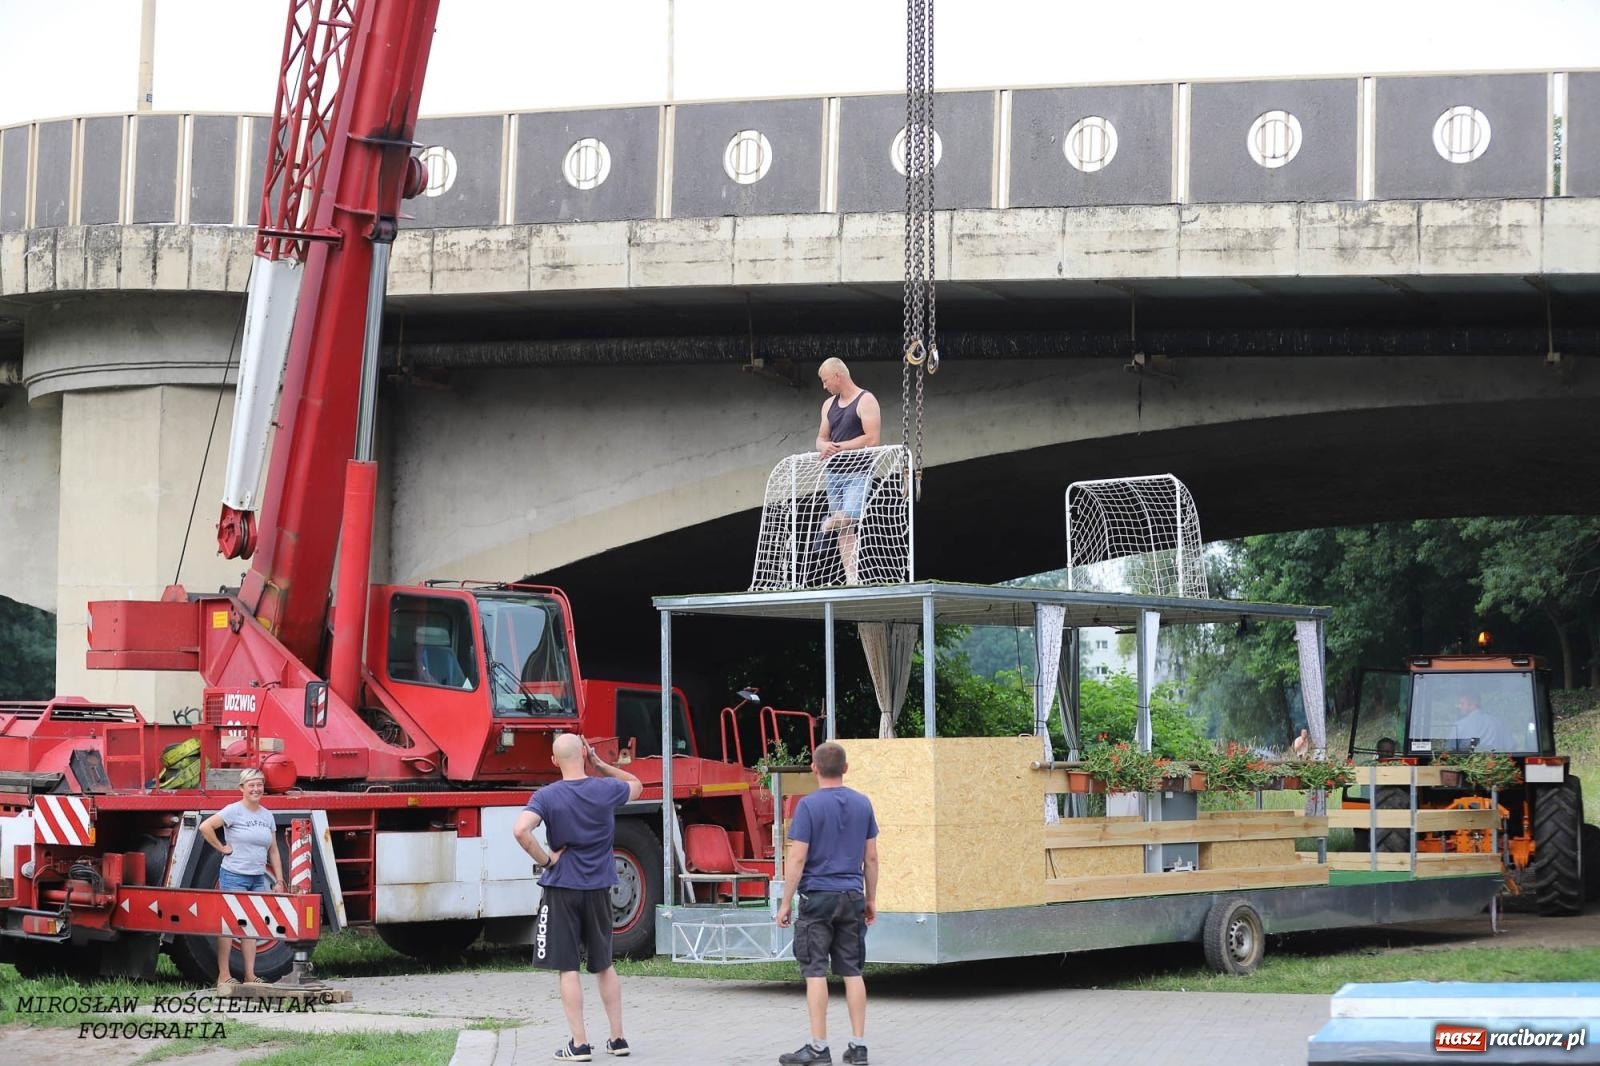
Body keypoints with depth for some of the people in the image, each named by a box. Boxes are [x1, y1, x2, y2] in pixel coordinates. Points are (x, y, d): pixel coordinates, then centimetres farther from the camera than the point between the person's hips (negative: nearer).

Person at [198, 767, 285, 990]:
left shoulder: (267, 816, 11)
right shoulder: (234, 811, -8)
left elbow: (273, 851, 14)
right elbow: (205, 827, -17)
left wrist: (279, 881, 10)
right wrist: (222, 848, -12)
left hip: (258, 878, 6)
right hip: (234, 876, -6)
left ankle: (250, 977, 9)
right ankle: (223, 977, 0)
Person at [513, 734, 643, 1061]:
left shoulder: (547, 796, -11)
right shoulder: (607, 789, -2)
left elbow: (521, 830, -27)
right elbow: (636, 786, 21)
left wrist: (545, 860, -13)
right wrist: (601, 765, 15)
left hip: (561, 888, -3)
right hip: (598, 888, 3)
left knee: (567, 967, 2)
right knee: (604, 965, 16)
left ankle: (580, 1044, 0)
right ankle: (617, 1038, 19)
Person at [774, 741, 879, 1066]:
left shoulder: (809, 805, -10)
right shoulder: (862, 804, 5)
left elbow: (797, 858, -12)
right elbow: (871, 857, 9)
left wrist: (785, 903, -6)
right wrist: (871, 899, 18)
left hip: (818, 896, -4)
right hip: (852, 898, 5)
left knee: (815, 971, -2)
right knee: (852, 971, 8)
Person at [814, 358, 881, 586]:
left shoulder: (866, 401, -5)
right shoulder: (829, 404, 17)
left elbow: (871, 439, -14)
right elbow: (821, 438, 19)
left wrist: (839, 447, -13)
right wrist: (824, 447, -6)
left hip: (857, 472, -7)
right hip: (834, 472, 7)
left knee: (850, 516, -26)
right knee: (844, 529, 2)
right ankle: (850, 577, 2)